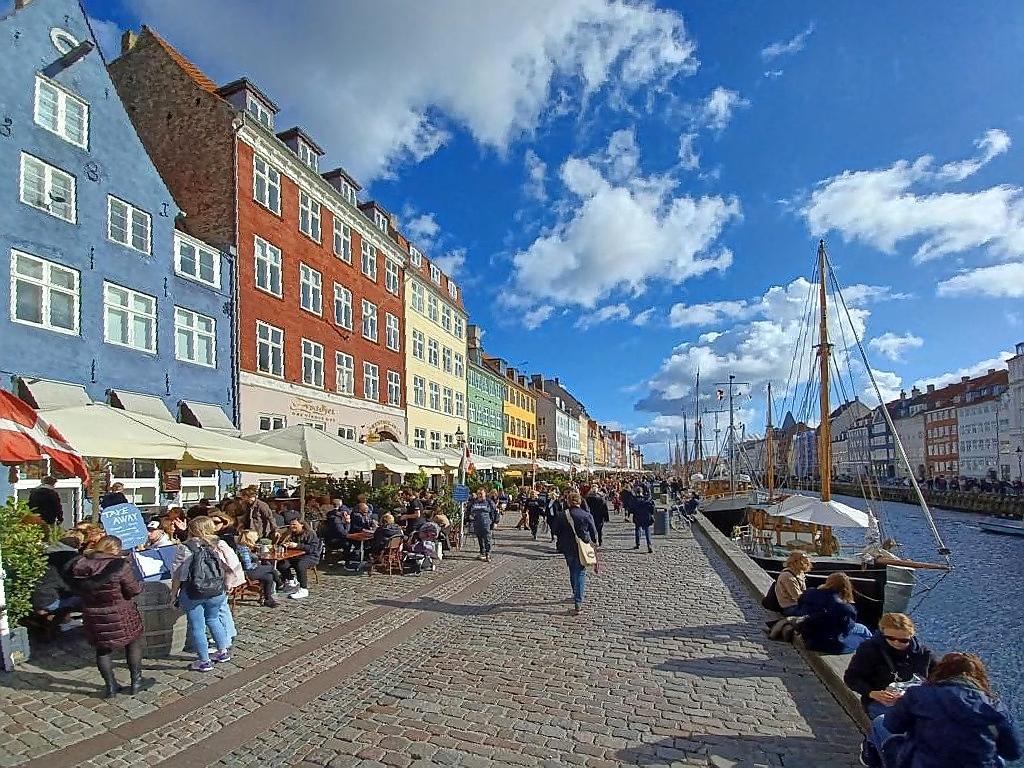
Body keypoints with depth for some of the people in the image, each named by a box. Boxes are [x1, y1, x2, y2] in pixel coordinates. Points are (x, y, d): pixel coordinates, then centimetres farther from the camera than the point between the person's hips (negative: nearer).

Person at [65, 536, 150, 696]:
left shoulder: (78, 565, -6)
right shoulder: (119, 565, -23)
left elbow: (75, 589, 7)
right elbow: (134, 590, -18)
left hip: (92, 616, 5)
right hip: (119, 616, -4)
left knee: (103, 649, 20)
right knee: (133, 643, 15)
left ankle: (110, 686, 27)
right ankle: (136, 682, 21)